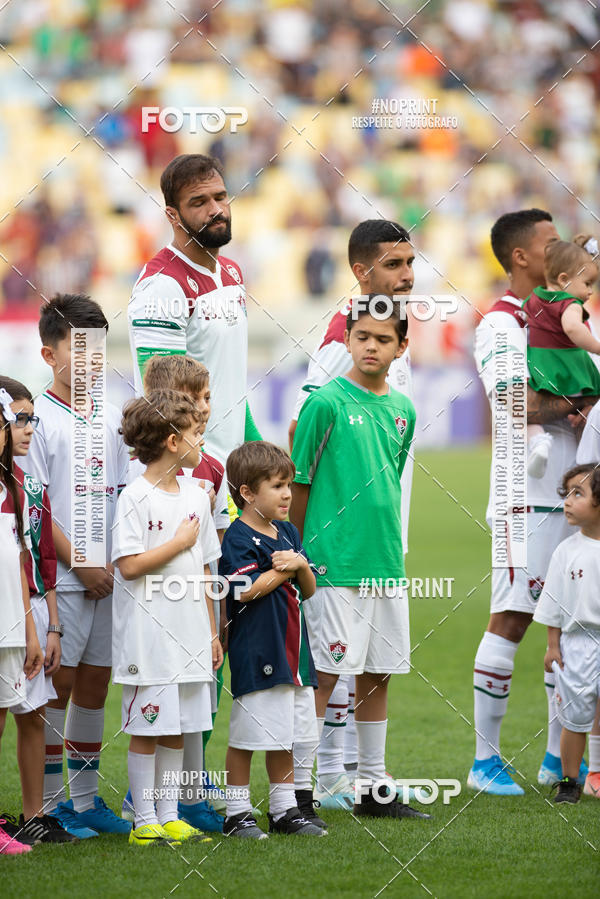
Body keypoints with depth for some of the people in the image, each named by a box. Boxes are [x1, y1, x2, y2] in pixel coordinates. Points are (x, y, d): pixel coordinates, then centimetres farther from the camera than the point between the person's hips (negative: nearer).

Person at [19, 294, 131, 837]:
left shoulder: (110, 419, 12)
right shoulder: (38, 419, -6)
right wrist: (78, 563, -12)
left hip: (108, 578, 6)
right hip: (60, 580, -6)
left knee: (95, 683, 9)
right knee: (58, 683, -4)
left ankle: (85, 798, 16)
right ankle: (50, 803, 2)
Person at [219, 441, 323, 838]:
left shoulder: (288, 533, 14)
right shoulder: (237, 538, -11)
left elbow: (308, 589, 15)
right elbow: (247, 590, -22)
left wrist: (300, 565, -7)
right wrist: (284, 569, -8)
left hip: (292, 652, 8)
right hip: (256, 653, -8)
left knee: (285, 737, 13)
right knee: (246, 738, -2)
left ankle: (285, 809, 20)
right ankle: (237, 813, 5)